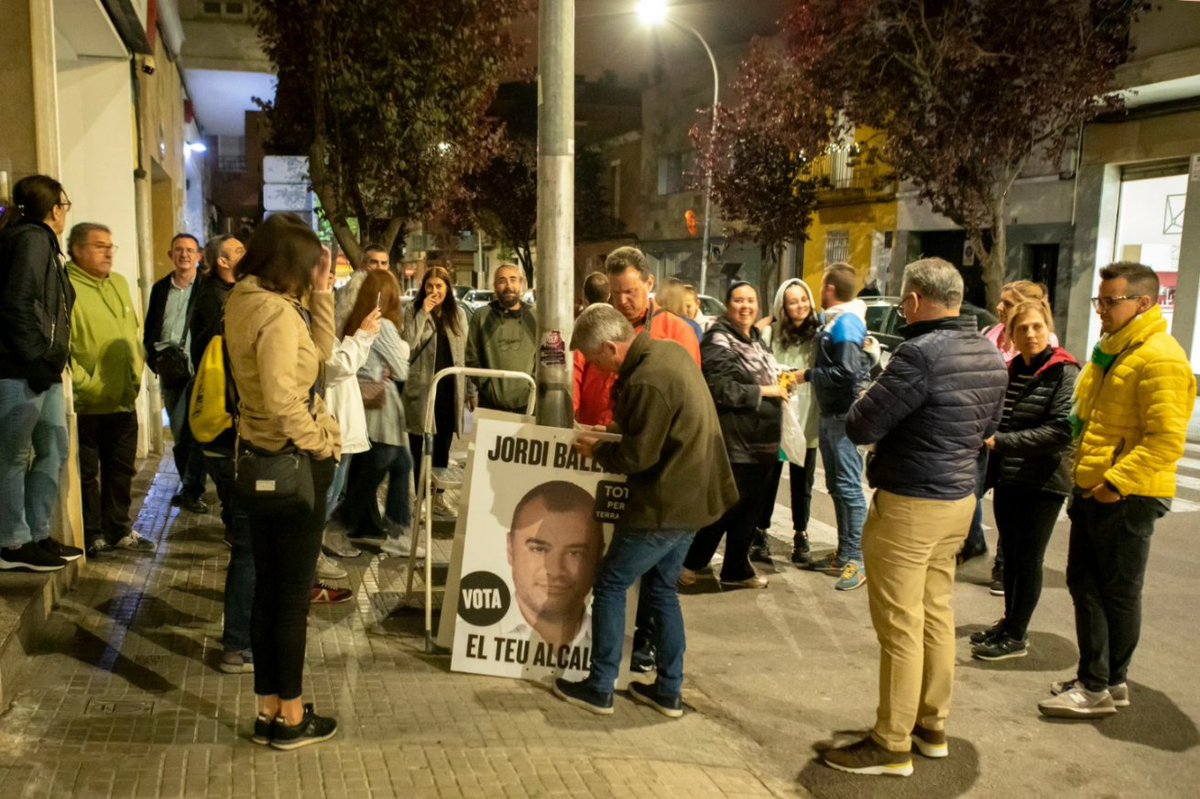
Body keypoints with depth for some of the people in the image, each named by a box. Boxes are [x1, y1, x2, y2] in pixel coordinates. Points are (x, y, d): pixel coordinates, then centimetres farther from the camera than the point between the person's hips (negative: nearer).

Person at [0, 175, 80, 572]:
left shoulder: (44, 243, 19)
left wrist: (49, 360, 10)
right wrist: (36, 360, -20)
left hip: (42, 371, 10)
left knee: (54, 450, 14)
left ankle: (37, 535, 23)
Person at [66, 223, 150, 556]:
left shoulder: (119, 283, 12)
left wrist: (136, 371, 10)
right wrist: (88, 385, -20)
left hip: (124, 400, 7)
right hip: (86, 404, -7)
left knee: (122, 470, 16)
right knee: (87, 473, 7)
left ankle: (118, 530, 29)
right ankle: (92, 535, 21)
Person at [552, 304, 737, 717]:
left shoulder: (648, 381, -25)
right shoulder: (670, 351, 5)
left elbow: (636, 456, -20)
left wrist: (597, 450, -3)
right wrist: (617, 430, 10)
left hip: (665, 505, -10)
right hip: (690, 497, 10)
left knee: (610, 587, 5)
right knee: (661, 590, 19)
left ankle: (599, 689, 14)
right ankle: (669, 691, 26)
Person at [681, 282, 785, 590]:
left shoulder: (756, 339, 16)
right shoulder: (719, 340, -11)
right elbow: (721, 389, -22)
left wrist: (778, 384, 10)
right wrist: (763, 391, -17)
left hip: (762, 441, 9)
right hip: (734, 441, -9)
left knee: (749, 509, 13)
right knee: (724, 507, -3)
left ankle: (737, 569, 25)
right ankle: (688, 563, 13)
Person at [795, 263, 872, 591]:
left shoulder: (846, 323, -15)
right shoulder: (834, 320, 14)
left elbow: (846, 373, -22)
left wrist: (808, 375, -13)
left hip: (844, 415, -10)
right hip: (830, 414, 10)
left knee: (848, 488, -6)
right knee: (836, 486, 14)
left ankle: (856, 560, -1)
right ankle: (843, 553, 24)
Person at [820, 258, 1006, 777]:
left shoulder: (921, 353, -22)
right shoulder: (991, 356, 6)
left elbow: (859, 428, -19)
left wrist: (869, 399, 1)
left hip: (910, 504, -9)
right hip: (959, 499, 9)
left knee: (900, 626, 1)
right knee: (936, 613, 18)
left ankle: (892, 745, 12)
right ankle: (932, 727, 31)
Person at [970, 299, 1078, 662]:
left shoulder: (1064, 373, -11)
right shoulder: (1011, 371, 9)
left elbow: (1061, 430, -20)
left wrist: (1001, 441, -22)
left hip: (1042, 484, -6)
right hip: (1007, 480, 6)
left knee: (1028, 559, 4)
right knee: (1011, 556, 15)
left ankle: (1016, 636, 15)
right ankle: (1008, 621, 29)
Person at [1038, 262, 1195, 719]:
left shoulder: (1160, 359, -17)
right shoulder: (1112, 350, 14)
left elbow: (1167, 440, -23)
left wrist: (1117, 482, -23)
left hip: (1126, 497, -9)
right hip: (1093, 490, 9)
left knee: (1118, 593, 4)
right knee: (1083, 582, 14)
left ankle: (1102, 688, 16)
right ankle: (1095, 678, 27)